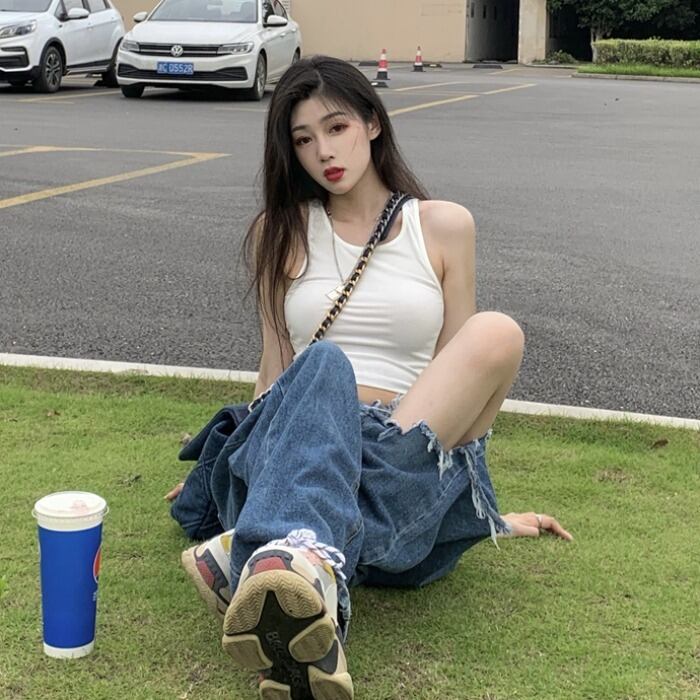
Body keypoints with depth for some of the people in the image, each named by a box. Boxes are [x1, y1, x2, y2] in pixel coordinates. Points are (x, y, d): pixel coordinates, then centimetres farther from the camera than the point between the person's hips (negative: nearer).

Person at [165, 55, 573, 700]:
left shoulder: (444, 226, 12)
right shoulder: (281, 232, 15)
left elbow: (457, 371, 14)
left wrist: (489, 512, 15)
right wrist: (236, 455, 16)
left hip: (415, 452, 0)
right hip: (296, 448, 0)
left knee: (498, 332, -30)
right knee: (322, 365, -35)